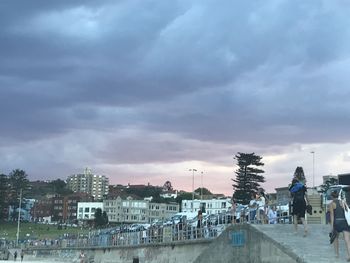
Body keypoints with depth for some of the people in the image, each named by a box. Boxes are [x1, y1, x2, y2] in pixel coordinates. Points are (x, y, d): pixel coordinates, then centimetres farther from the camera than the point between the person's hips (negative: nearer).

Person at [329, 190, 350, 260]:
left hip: (337, 222, -2)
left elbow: (332, 215, -6)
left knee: (335, 238, 25)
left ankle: (337, 253, 27)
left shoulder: (331, 204, 3)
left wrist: (332, 226, -9)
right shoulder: (342, 202, 14)